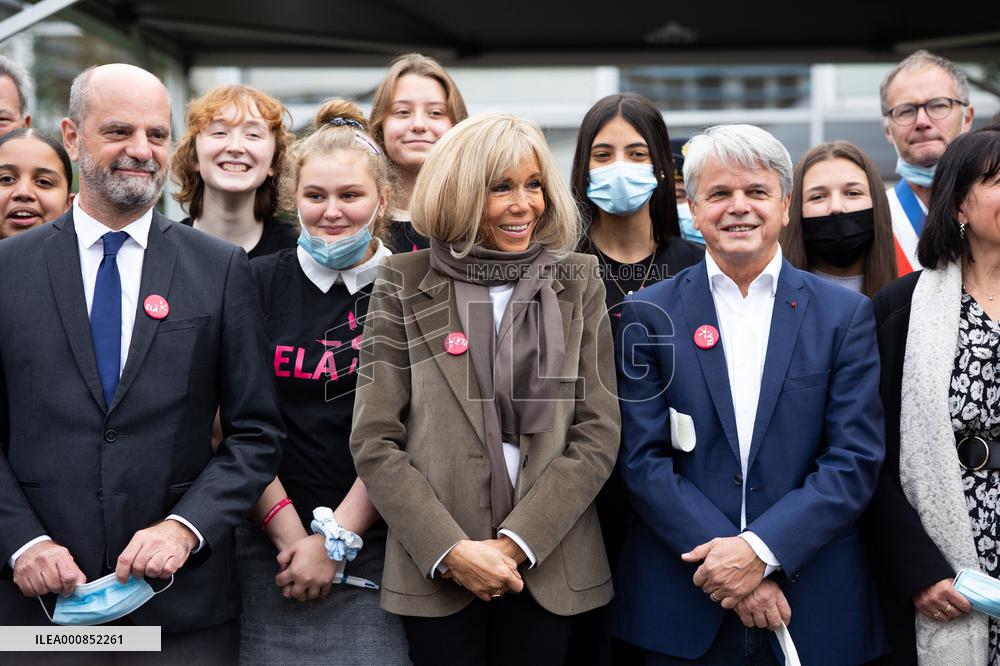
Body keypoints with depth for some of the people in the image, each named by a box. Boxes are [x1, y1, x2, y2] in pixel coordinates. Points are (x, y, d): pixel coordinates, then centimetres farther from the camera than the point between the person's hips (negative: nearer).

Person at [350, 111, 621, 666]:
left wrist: (516, 543, -11)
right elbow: (374, 442, -3)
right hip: (434, 571, -1)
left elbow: (598, 433, -1)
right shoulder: (405, 283, 1)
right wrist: (452, 551, -13)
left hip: (548, 566, 1)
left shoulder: (577, 282, 4)